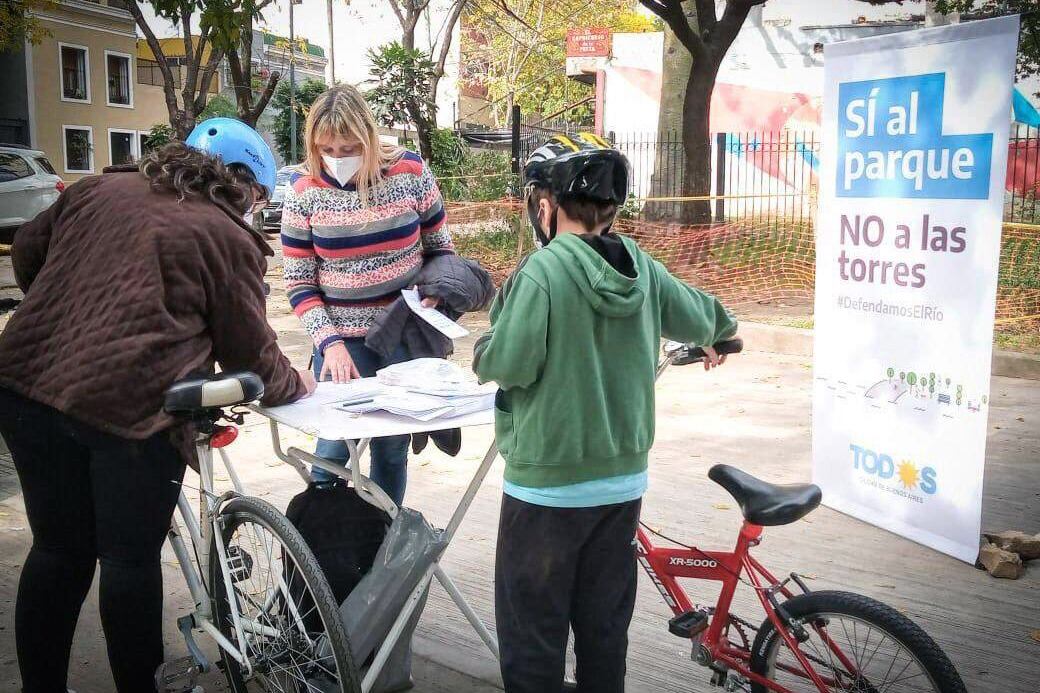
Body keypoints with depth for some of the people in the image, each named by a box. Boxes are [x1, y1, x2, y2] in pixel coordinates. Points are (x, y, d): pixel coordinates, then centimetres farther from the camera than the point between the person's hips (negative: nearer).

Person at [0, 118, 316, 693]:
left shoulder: (100, 188, 15)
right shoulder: (230, 239, 0)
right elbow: (252, 357, 2)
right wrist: (294, 384, 20)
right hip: (131, 408, -6)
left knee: (58, 550, 19)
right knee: (132, 560, 10)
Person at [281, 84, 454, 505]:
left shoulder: (410, 173, -6)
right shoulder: (304, 191, -7)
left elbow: (439, 247, 7)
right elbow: (299, 283, -4)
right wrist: (330, 343, -16)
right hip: (342, 340, -1)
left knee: (392, 445, 10)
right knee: (334, 447, -3)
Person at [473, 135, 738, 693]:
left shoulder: (542, 270, -18)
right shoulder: (639, 265, 0)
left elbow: (509, 365, -20)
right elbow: (699, 318, 11)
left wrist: (482, 349, 3)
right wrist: (721, 332, 34)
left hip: (547, 484, -6)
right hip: (623, 478, 6)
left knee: (532, 632, 8)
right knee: (605, 626, 18)